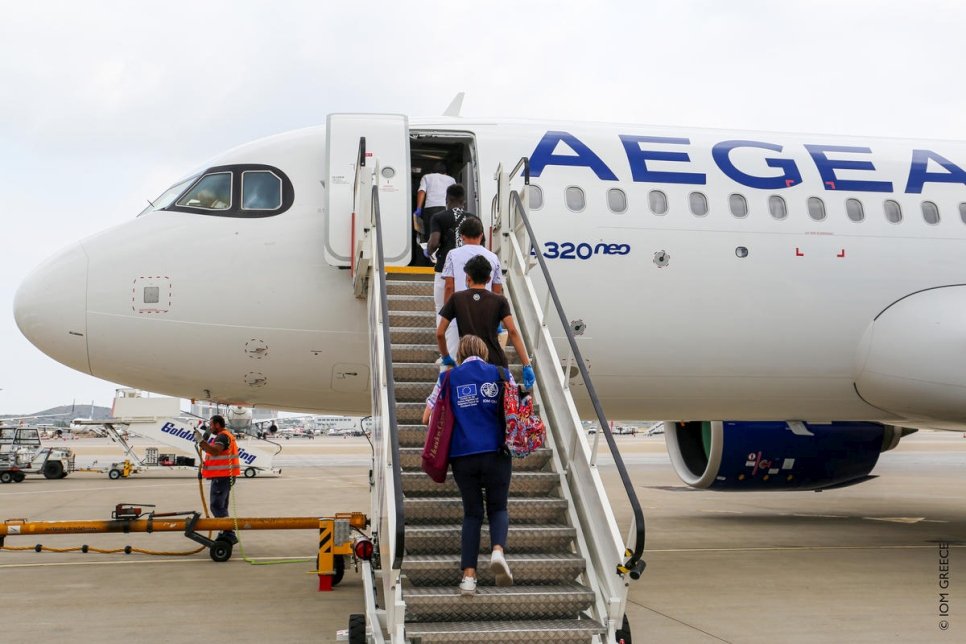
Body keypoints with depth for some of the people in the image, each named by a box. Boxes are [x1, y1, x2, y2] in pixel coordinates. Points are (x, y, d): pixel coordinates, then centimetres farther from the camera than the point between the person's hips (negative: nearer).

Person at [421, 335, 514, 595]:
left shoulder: (449, 377, 7)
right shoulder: (500, 374, 6)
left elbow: (427, 419, 7)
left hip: (463, 455, 1)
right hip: (496, 453, -1)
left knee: (472, 512, 13)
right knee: (498, 507, 14)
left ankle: (469, 576, 1)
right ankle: (498, 550, -17)